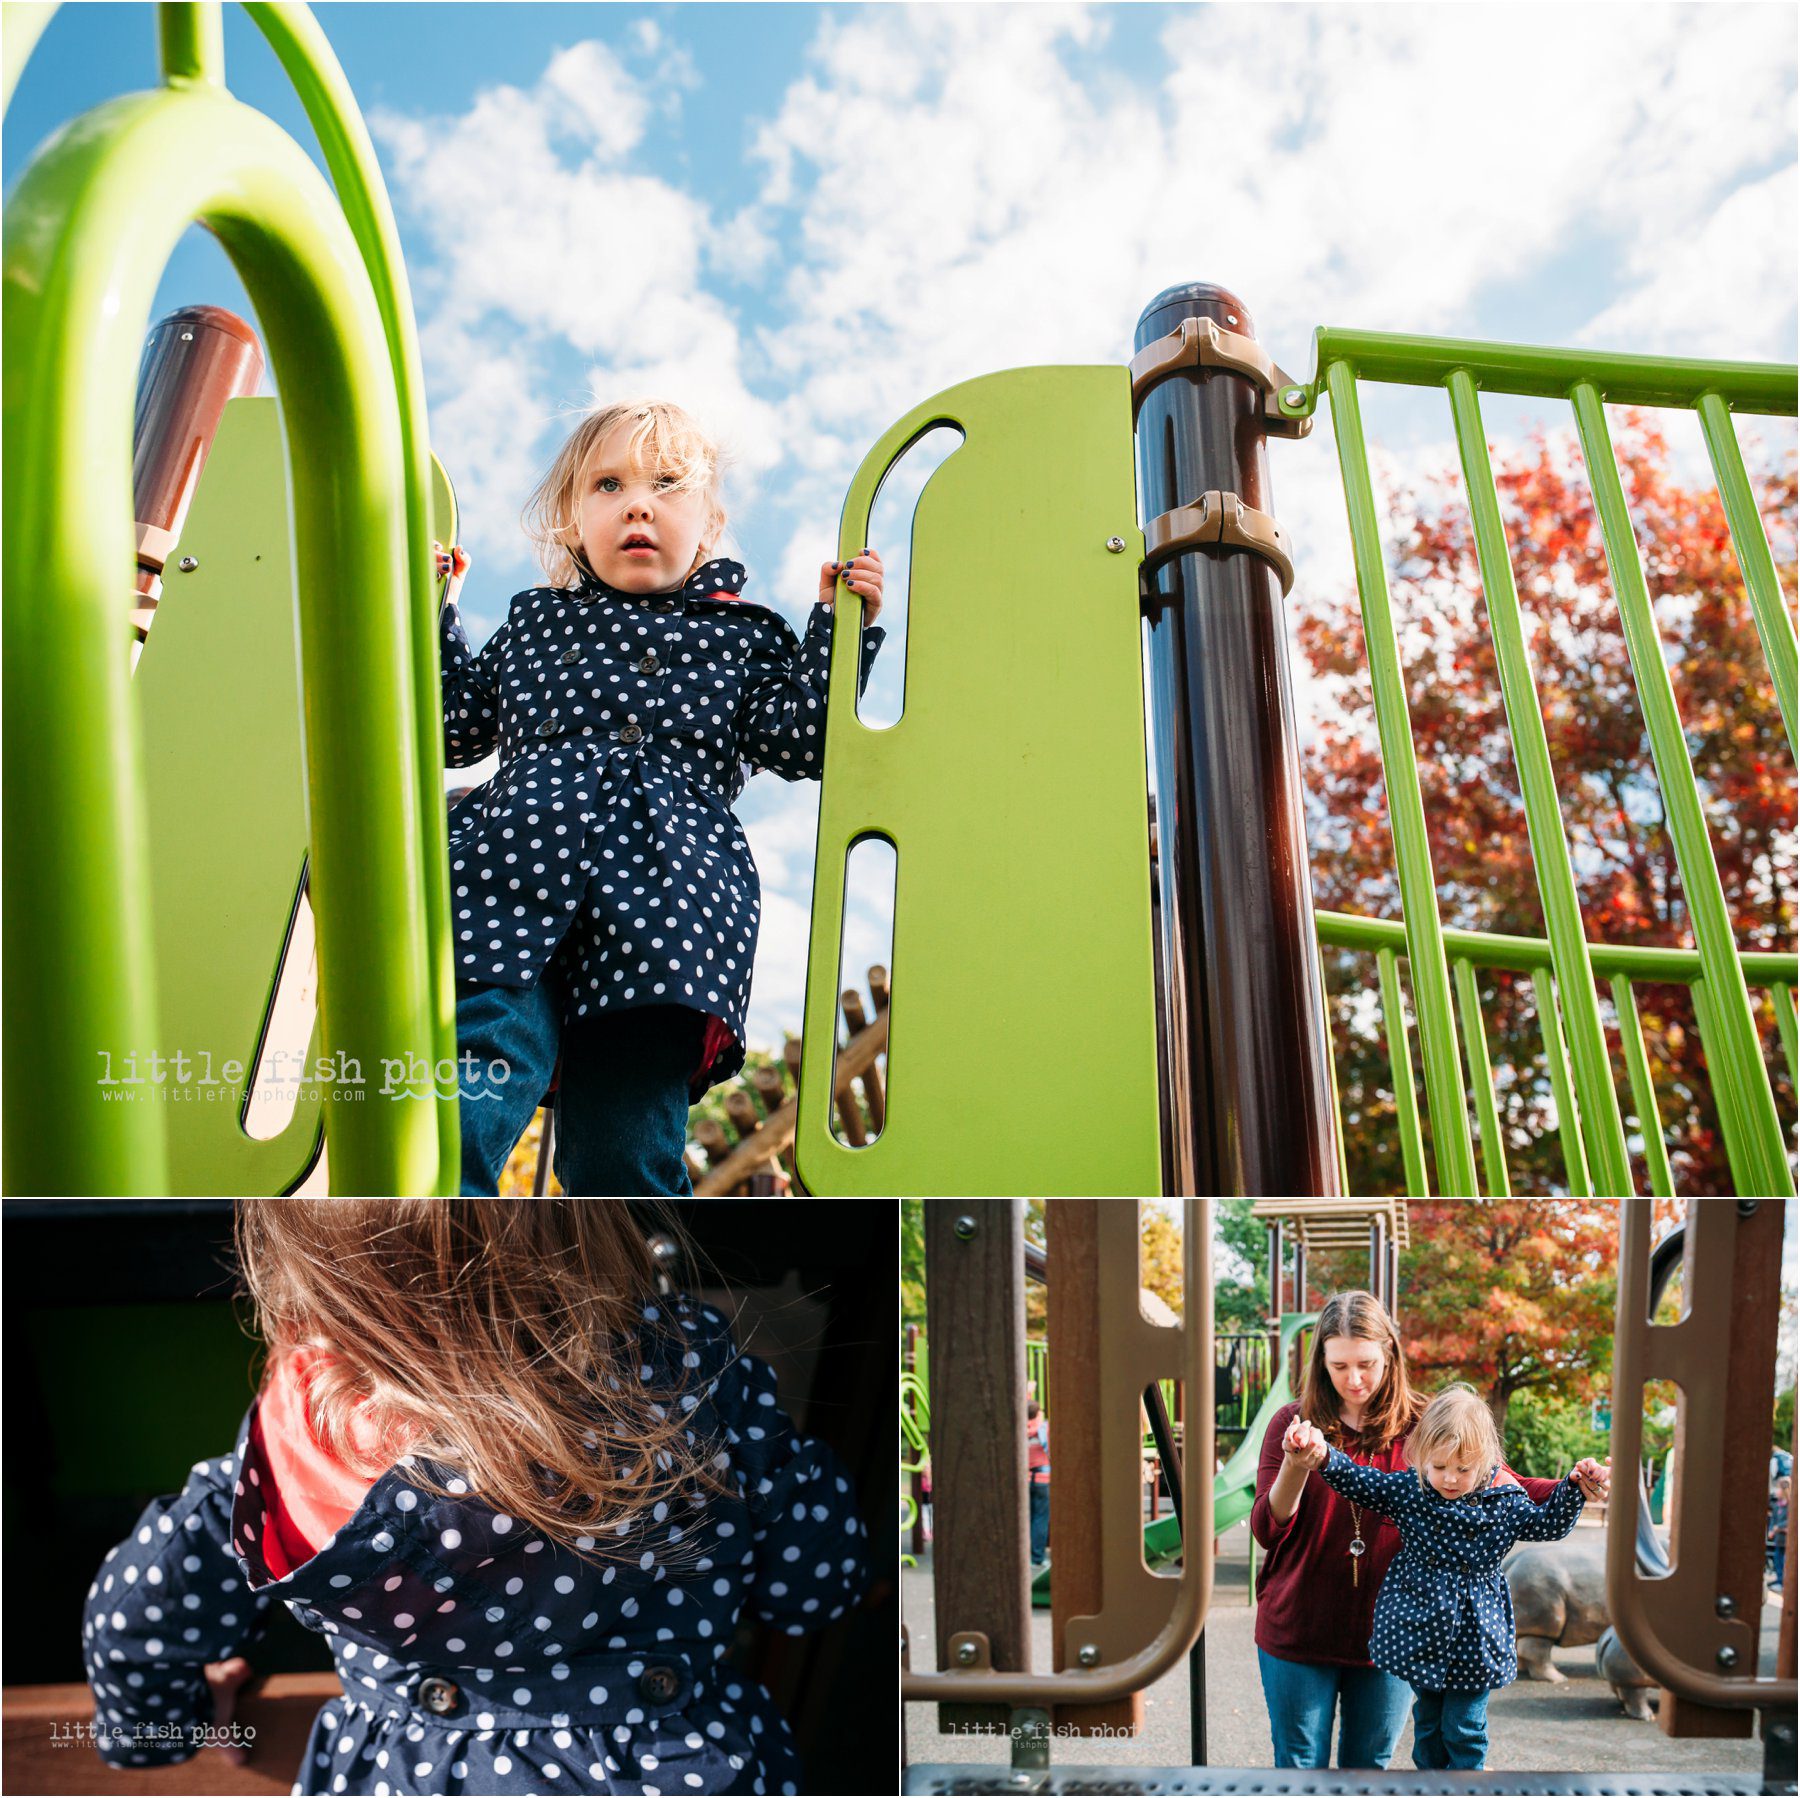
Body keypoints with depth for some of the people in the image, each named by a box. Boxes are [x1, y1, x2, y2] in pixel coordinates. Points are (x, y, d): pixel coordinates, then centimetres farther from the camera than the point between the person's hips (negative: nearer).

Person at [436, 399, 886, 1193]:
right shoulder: (534, 621, 29)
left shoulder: (741, 636, 21)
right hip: (514, 867, 2)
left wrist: (841, 624, 6)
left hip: (663, 894, -1)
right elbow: (456, 728, 30)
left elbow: (798, 740, 9)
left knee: (628, 1149, -6)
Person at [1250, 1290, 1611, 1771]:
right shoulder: (1294, 1422, -6)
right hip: (1298, 1634, -1)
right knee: (1299, 1766, 10)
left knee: (1370, 1765, 15)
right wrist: (1295, 1468, -28)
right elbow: (1267, 1531, -9)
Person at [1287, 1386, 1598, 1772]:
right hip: (1422, 1628, 1)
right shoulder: (1408, 1490, -7)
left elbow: (1549, 1524, 0)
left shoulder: (1502, 1502, -7)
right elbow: (1357, 1481, -6)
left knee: (1464, 1730, 6)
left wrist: (1574, 1487, -15)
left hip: (1474, 1637, -1)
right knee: (1427, 1721, 15)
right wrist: (1320, 1456, -22)